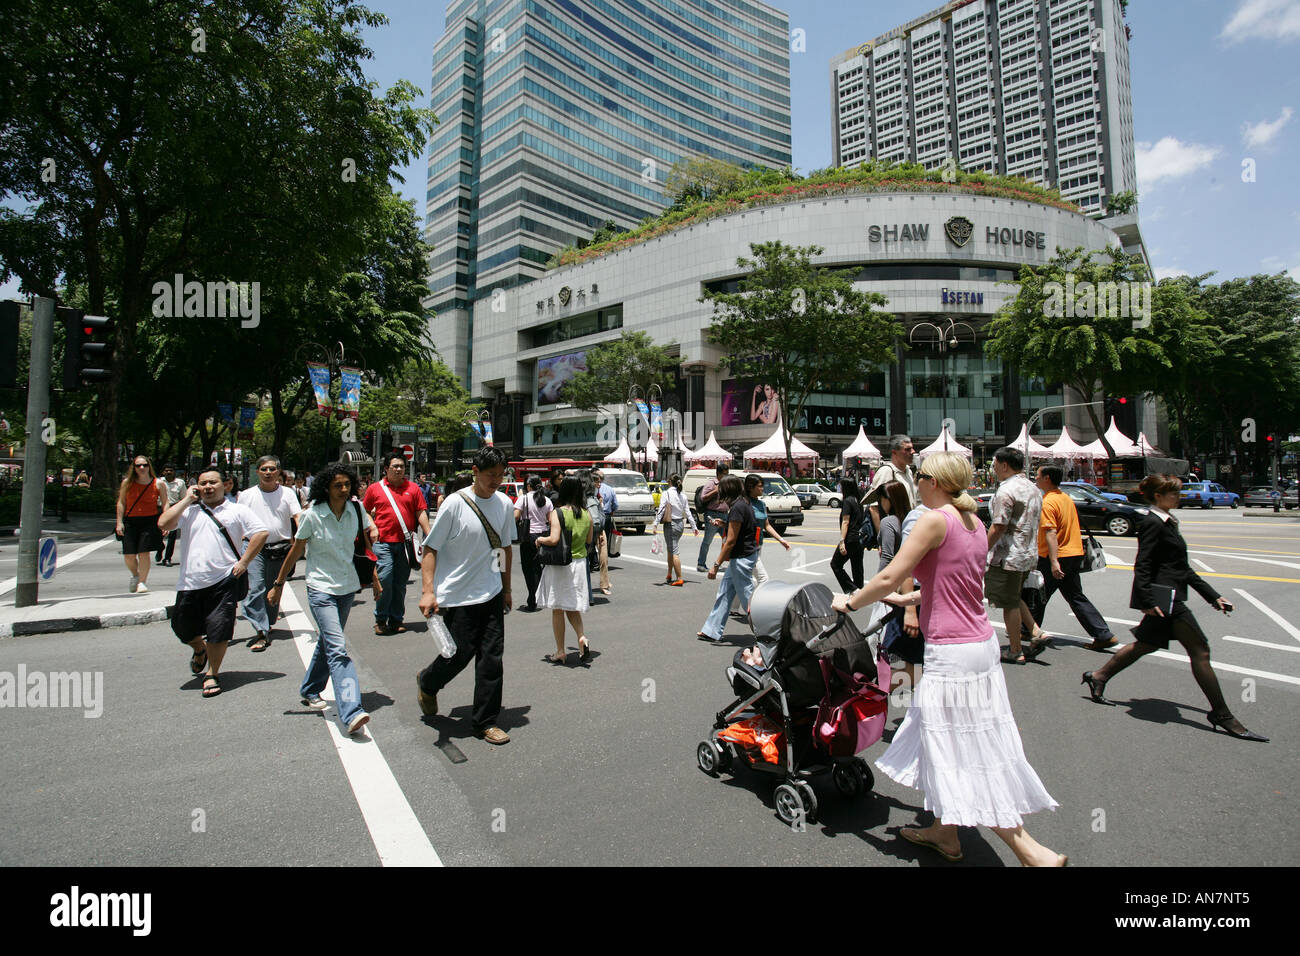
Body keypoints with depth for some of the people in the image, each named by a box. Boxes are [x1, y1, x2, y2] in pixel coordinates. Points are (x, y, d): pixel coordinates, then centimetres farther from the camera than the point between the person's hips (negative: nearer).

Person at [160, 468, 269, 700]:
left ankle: (211, 675, 15)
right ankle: (199, 650, 46)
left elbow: (261, 533, -4)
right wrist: (187, 499, 0)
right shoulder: (188, 510, 12)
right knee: (182, 627, 13)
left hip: (223, 582, -3)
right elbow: (163, 524, -5)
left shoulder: (237, 510, 4)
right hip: (190, 583, 3)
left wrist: (244, 562, -9)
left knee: (218, 632, -3)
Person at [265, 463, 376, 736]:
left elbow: (368, 529, 18)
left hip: (347, 587, 5)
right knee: (337, 649, -16)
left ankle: (309, 691, 43)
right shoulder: (312, 516, -11)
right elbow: (295, 552, -1)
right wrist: (278, 584, 5)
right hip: (321, 588, -5)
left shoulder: (356, 509, -2)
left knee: (328, 642, 20)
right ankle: (351, 712, -23)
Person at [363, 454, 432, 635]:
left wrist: (429, 535, -1)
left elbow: (421, 513, 6)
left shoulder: (413, 488, 8)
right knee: (385, 578, -10)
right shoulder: (375, 488, 7)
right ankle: (381, 620, 7)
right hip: (383, 542, -1)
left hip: (405, 543, 2)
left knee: (400, 583, 7)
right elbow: (365, 512, 16)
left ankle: (396, 620, 19)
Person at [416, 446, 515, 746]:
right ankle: (427, 683, 37)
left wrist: (506, 589, 17)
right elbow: (431, 548, -9)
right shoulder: (455, 503, -12)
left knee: (491, 657, 3)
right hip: (457, 595, -4)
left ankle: (486, 722, 18)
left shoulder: (504, 504, 3)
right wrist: (428, 591, -17)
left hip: (491, 594, 4)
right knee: (460, 654, 3)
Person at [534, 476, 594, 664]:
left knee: (557, 609, 7)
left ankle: (560, 652, 14)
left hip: (560, 565, -5)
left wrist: (540, 539, -4)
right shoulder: (587, 515, 2)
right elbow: (589, 540, 9)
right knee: (572, 607, 20)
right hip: (580, 563, 5)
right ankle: (582, 638, -2)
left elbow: (554, 539, -23)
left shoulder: (558, 513, -14)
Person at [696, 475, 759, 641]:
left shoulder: (737, 508, -20)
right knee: (725, 593, 14)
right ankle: (712, 631, 22)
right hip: (744, 555, 11)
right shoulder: (745, 504, 9)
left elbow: (731, 541, -20)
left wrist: (716, 565, -17)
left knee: (747, 597, -1)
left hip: (742, 558, -11)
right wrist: (724, 524, 15)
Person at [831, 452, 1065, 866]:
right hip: (980, 642, 10)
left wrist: (849, 602, -2)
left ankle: (1033, 852, 7)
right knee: (948, 748, 21)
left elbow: (888, 578, -17)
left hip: (951, 652, -10)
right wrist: (904, 599, 24)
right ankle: (944, 833, 34)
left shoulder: (936, 519, -16)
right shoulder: (973, 521, 10)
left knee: (960, 759, 2)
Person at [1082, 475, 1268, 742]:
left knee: (1146, 644, 17)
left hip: (1169, 597, 10)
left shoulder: (1167, 523, 17)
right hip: (1164, 597, -10)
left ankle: (1098, 676, 24)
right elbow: (1142, 566, -20)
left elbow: (1182, 568, 21)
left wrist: (1213, 596, 20)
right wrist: (1149, 600, -26)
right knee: (1199, 650, -4)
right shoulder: (1152, 524, -14)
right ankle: (1221, 715, 6)